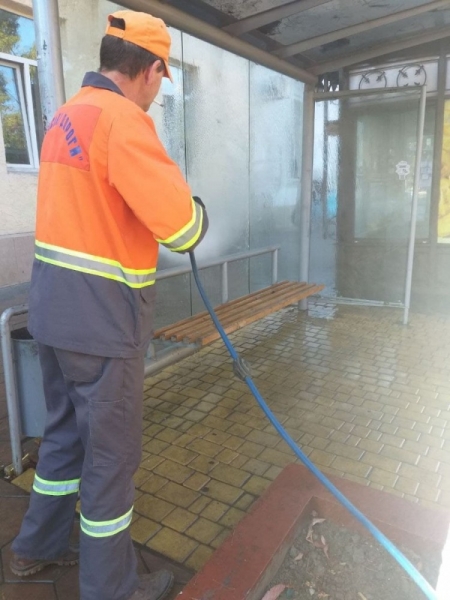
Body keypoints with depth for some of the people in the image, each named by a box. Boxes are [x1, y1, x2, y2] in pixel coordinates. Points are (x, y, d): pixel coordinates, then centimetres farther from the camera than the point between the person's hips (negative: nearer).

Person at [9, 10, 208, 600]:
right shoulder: (122, 118, -16)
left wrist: (158, 208, 14)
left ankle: (39, 547, 44)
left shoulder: (66, 115, 13)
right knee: (111, 452, 8)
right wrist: (198, 209, 1)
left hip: (54, 307, 9)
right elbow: (182, 228, -22)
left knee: (66, 431, 24)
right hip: (101, 317, -9)